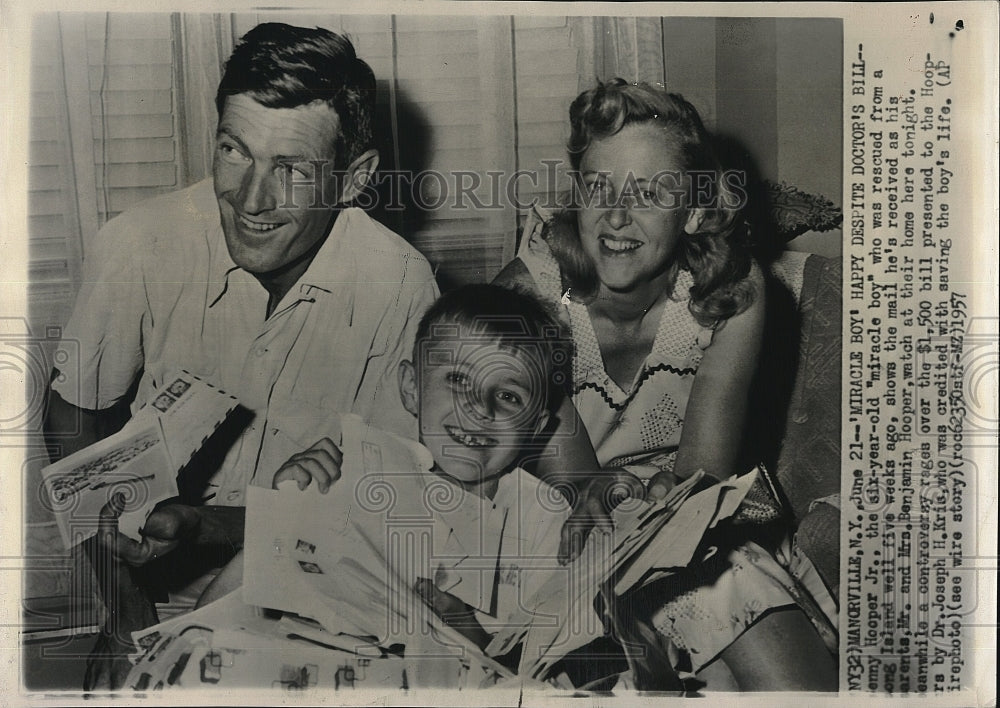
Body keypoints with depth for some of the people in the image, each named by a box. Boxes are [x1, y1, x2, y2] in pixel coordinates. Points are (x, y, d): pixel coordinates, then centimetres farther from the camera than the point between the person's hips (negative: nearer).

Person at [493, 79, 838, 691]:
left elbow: (702, 478, -16)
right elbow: (567, 485, -18)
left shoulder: (732, 293, -14)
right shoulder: (529, 292, -19)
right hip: (572, 519, -1)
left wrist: (644, 496, -37)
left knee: (804, 683, -17)